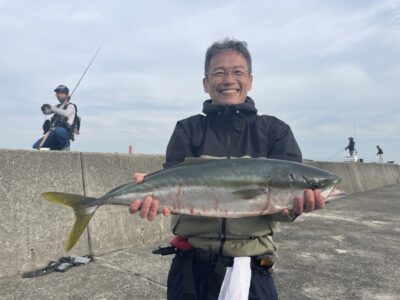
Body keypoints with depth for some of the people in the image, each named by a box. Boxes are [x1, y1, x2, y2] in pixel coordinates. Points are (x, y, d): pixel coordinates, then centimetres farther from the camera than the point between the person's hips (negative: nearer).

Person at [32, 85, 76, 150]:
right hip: (54, 134, 7)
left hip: (64, 132, -6)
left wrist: (52, 108, -24)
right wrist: (44, 109, -7)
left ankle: (65, 146, -16)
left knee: (57, 131, -42)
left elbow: (66, 113, -20)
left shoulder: (71, 106, 2)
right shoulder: (58, 106, 25)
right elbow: (46, 112, 17)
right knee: (36, 146, -4)